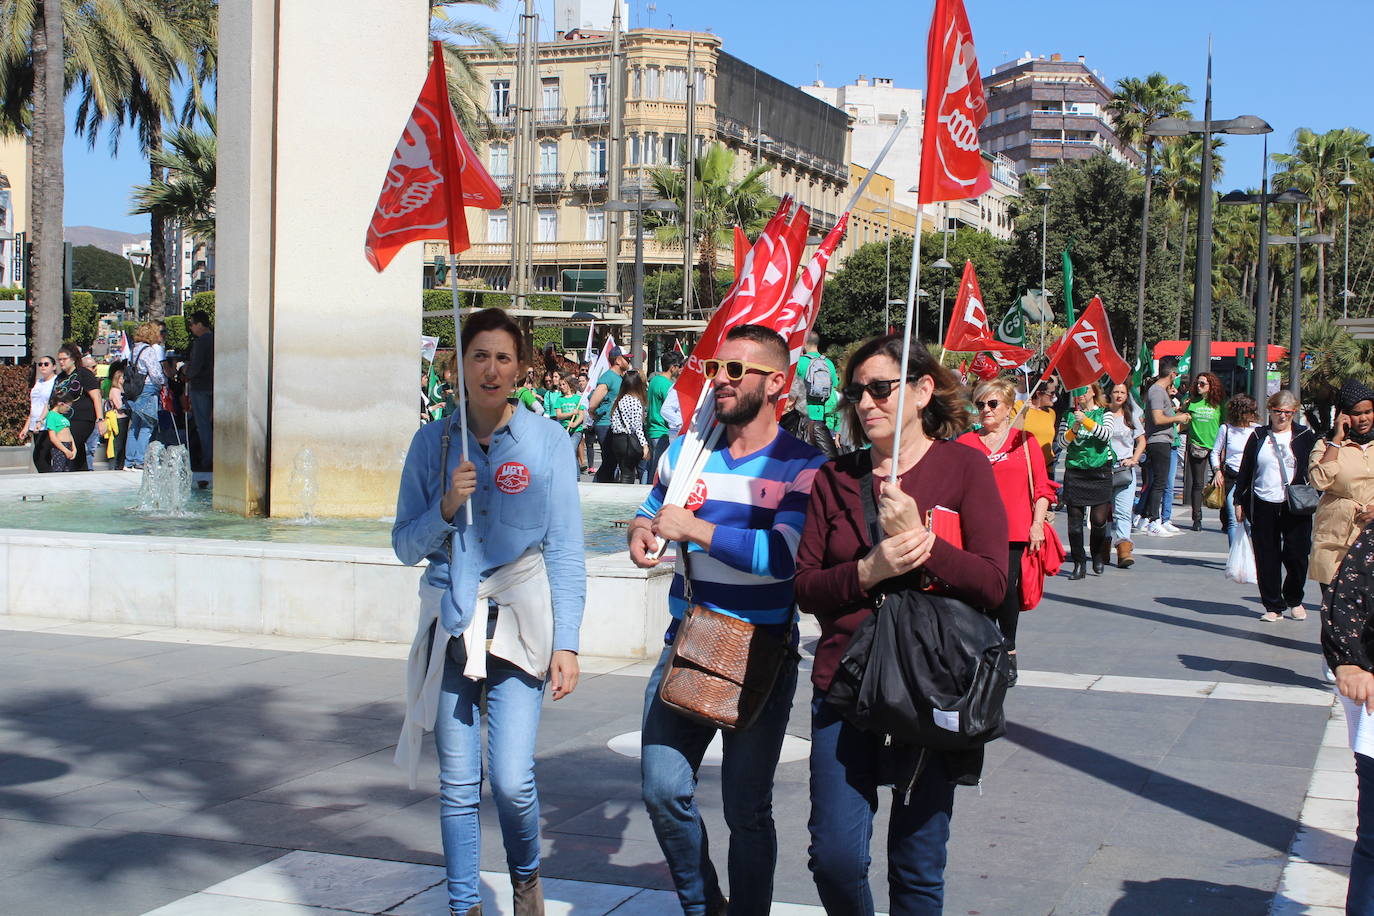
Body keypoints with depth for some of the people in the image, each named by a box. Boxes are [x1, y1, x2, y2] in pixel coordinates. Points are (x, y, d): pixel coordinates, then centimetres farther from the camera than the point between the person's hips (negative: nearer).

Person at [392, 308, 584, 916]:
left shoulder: (548, 440, -1)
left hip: (519, 623, -2)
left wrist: (566, 642, -7)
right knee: (458, 782, 3)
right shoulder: (433, 442, 4)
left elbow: (566, 550, -1)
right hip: (451, 623, 2)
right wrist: (445, 508, -12)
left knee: (511, 779, -9)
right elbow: (406, 547, 7)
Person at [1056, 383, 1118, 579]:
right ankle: (1079, 563, 2)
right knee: (1075, 518, -4)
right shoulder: (1069, 414, 10)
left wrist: (1086, 421, -23)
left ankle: (1098, 556, 22)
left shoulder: (1105, 413, 5)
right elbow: (1060, 442, 3)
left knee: (1099, 519, -3)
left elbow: (1106, 434, -14)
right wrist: (1074, 429, -14)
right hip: (1074, 470, 2)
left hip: (1100, 469, -2)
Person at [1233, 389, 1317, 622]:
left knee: (1296, 556, -1)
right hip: (1263, 506, 1)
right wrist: (1239, 501, 8)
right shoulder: (1258, 437, 7)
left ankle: (1294, 600, 23)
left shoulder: (1305, 437, 4)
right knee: (1267, 559, 2)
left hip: (1296, 507, -1)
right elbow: (1244, 471, 10)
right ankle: (1273, 606, 13)